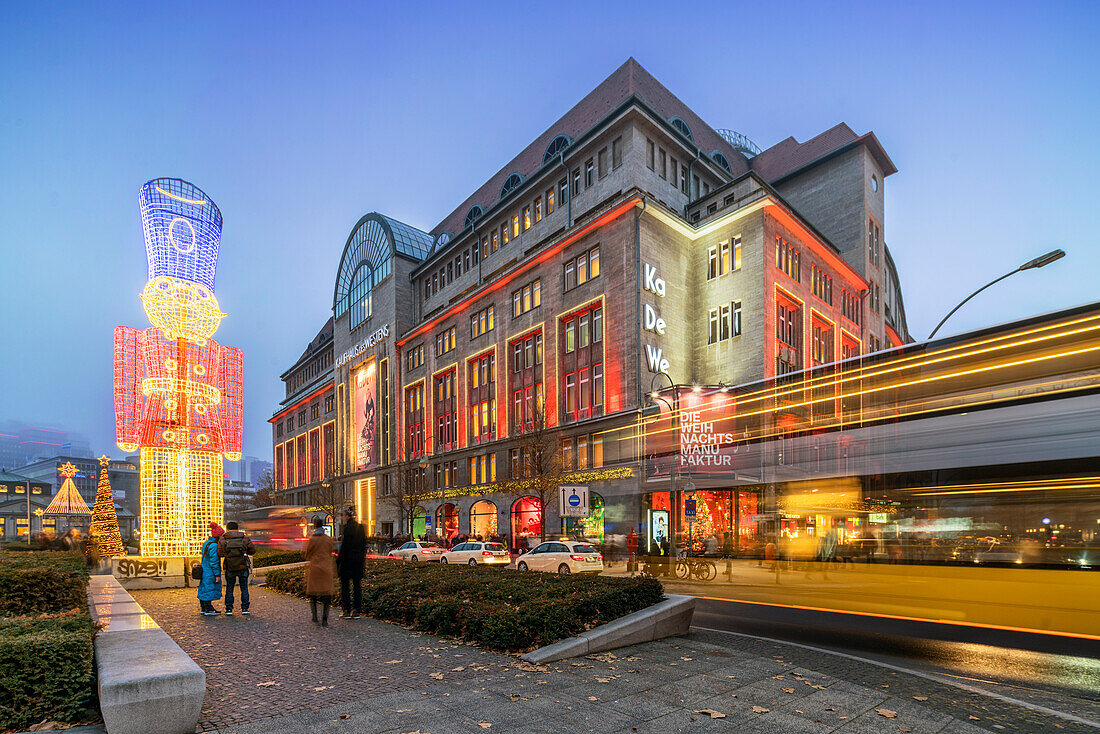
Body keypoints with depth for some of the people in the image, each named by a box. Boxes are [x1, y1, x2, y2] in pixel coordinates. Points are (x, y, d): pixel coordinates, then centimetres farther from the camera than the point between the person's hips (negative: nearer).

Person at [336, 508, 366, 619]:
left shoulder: (348, 528, -13)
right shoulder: (361, 528, 9)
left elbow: (344, 546, -16)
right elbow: (364, 544, 13)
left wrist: (338, 560, -10)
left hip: (348, 560, -7)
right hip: (359, 560, 7)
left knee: (345, 585, 3)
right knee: (357, 585, 9)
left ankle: (346, 611, 4)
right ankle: (356, 611, 11)